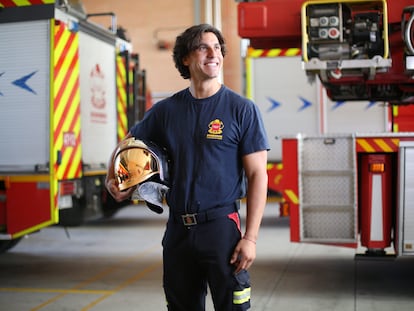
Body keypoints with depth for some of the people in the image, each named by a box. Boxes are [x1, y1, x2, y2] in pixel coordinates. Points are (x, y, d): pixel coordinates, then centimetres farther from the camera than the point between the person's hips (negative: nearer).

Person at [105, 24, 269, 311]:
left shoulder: (242, 109, -4)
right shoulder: (166, 110, 6)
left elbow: (257, 175, -7)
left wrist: (250, 237, -12)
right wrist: (112, 180, 3)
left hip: (221, 226, -4)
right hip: (178, 229, 4)